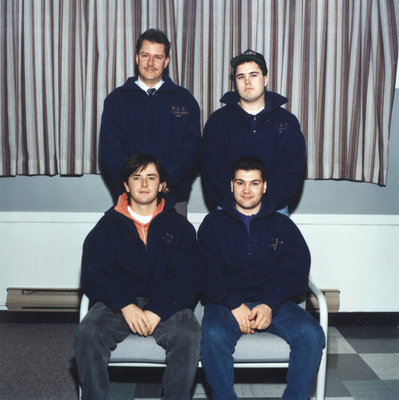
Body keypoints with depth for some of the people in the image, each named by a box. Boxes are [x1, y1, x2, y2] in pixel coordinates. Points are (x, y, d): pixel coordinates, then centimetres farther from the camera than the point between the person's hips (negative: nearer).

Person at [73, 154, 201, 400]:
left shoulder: (180, 227, 10)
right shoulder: (108, 226, 11)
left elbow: (186, 279, 0)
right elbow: (93, 274, 0)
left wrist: (157, 311, -16)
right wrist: (126, 306, -16)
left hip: (166, 305, 0)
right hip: (117, 303, 1)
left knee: (189, 335, -29)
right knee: (86, 335, -26)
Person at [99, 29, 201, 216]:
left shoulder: (184, 100, 8)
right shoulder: (116, 99, 9)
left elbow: (191, 147, -1)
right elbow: (109, 149, 1)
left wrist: (165, 180, -15)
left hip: (173, 196, 0)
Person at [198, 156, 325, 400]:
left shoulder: (283, 225, 13)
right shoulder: (214, 223, 11)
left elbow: (296, 273, 3)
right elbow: (207, 272, 0)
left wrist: (270, 305, -14)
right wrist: (234, 304, -15)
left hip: (273, 303, 2)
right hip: (226, 302, -1)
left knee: (311, 334, -25)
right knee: (213, 336, -33)